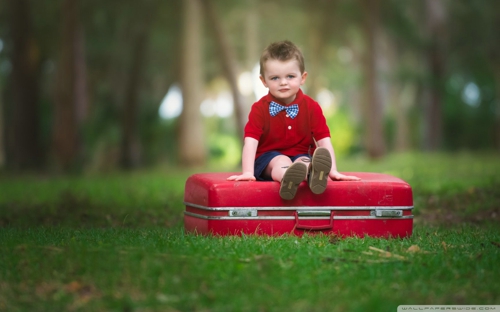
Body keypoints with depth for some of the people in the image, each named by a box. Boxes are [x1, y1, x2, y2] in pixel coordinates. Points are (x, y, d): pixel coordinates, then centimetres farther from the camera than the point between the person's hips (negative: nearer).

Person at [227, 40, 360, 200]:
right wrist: (247, 172, -30)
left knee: (305, 161, -33)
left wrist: (333, 171, -18)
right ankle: (286, 178, -70)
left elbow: (324, 141, -5)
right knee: (281, 162, -35)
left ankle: (313, 174, -69)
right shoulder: (260, 109, -4)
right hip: (268, 158, -1)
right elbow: (250, 142, -15)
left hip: (300, 156, 1)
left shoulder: (312, 107, 1)